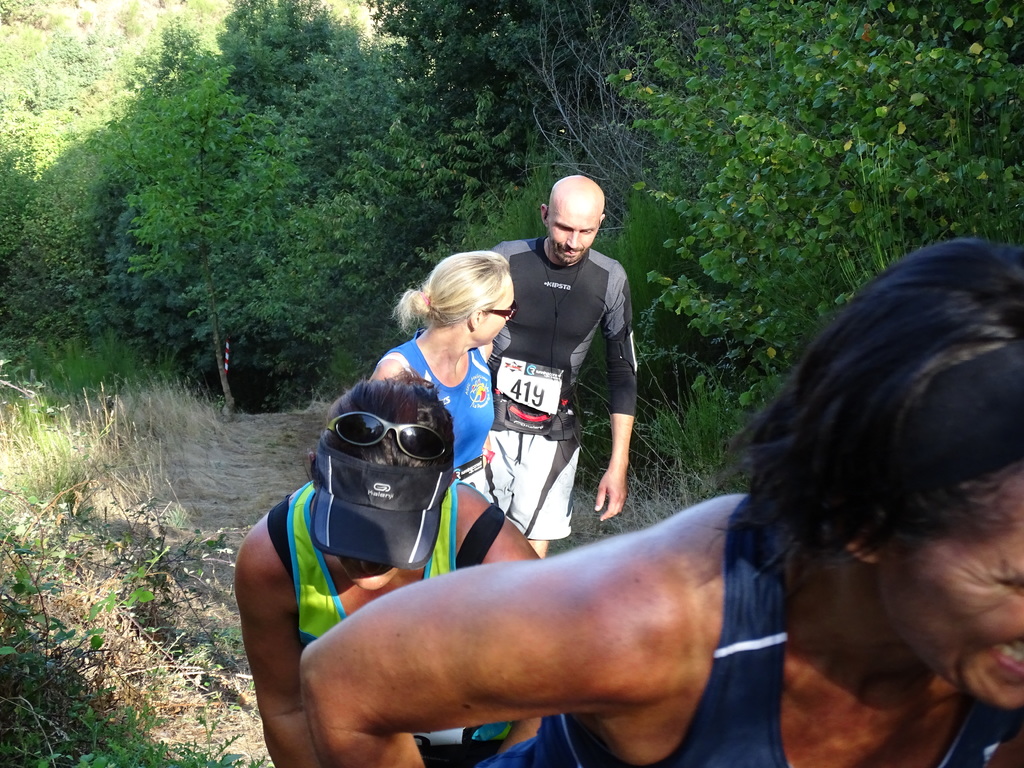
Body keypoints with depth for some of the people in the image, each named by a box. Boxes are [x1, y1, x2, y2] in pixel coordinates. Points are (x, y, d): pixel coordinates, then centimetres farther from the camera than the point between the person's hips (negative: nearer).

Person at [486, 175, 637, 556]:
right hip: (489, 423, -1)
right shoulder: (507, 259, -4)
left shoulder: (609, 279, -1)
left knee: (533, 551, -3)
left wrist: (618, 465, 1)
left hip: (551, 434, 1)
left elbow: (623, 373, 4)